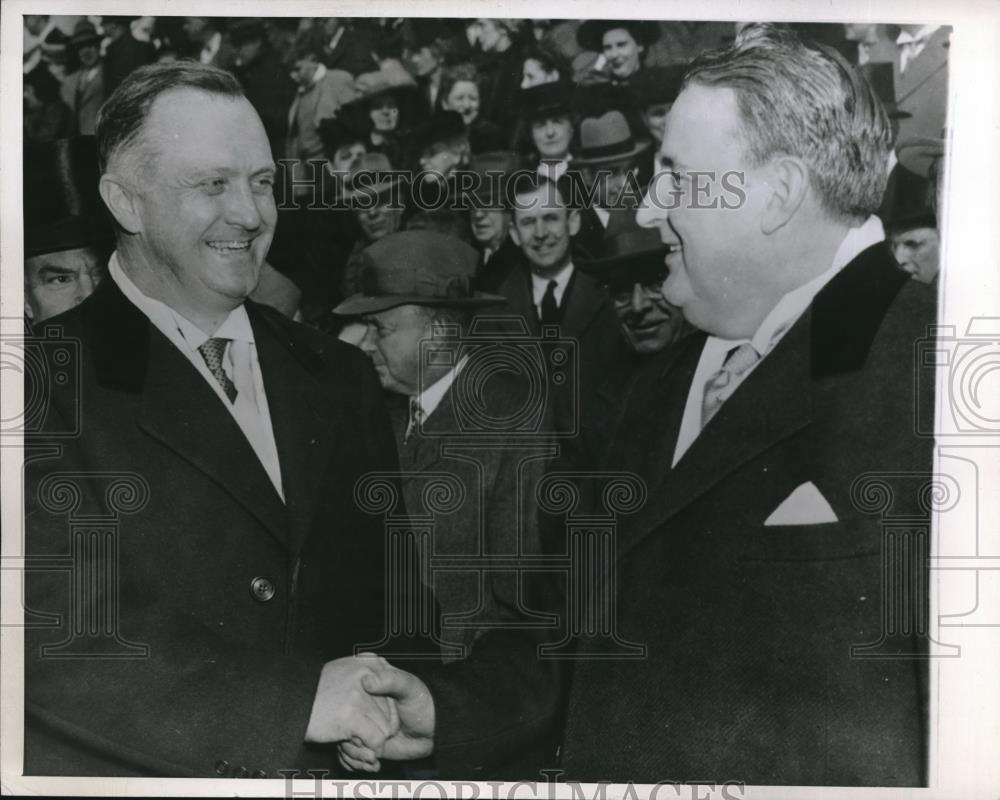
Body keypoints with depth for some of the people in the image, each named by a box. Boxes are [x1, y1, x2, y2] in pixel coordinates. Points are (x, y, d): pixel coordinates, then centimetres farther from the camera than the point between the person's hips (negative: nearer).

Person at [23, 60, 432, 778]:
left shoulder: (340, 377, 1)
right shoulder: (53, 380, -13)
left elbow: (394, 584, 4)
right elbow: (52, 641, -20)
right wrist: (300, 701, -23)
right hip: (129, 771, -3)